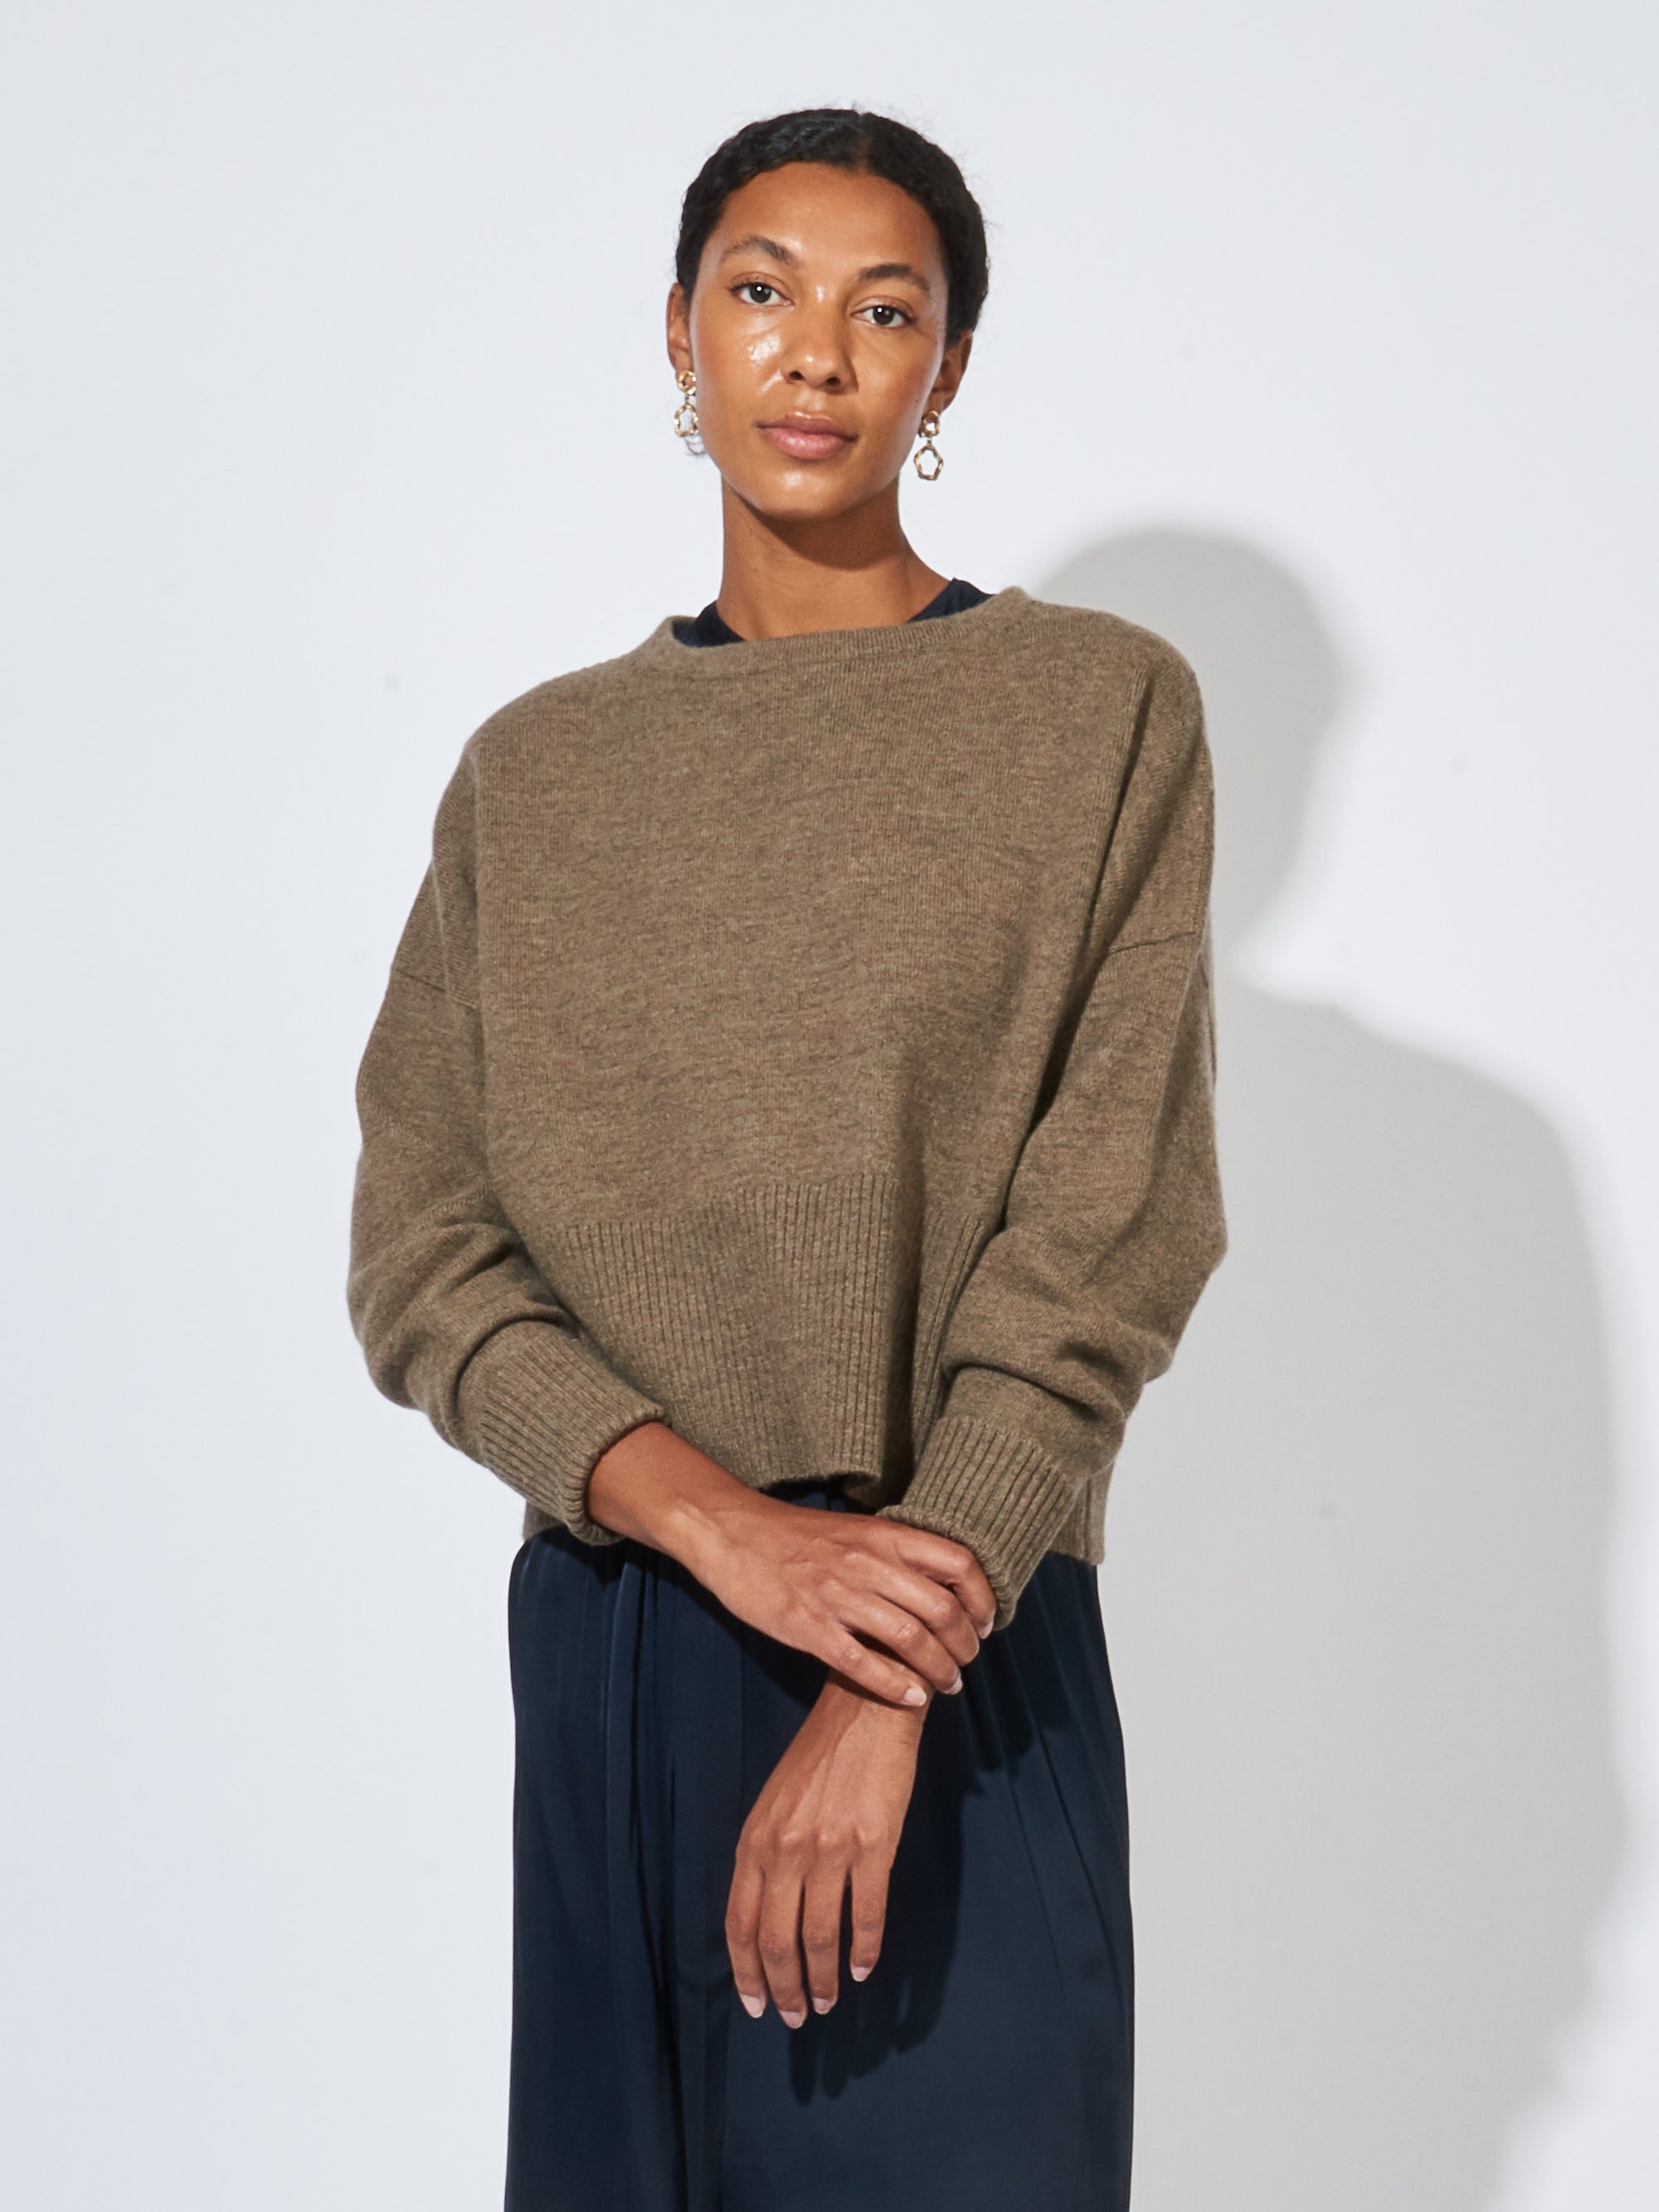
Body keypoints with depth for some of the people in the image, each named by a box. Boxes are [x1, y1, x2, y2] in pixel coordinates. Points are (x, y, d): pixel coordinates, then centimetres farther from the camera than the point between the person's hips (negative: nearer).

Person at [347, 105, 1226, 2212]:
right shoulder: (536, 769, 7)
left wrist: (891, 1685, -16)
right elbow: (418, 1253, 1)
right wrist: (718, 1520, -16)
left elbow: (1105, 1241, -8)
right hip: (609, 1640, 2)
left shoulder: (1102, 713, -1)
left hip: (961, 1648, -2)